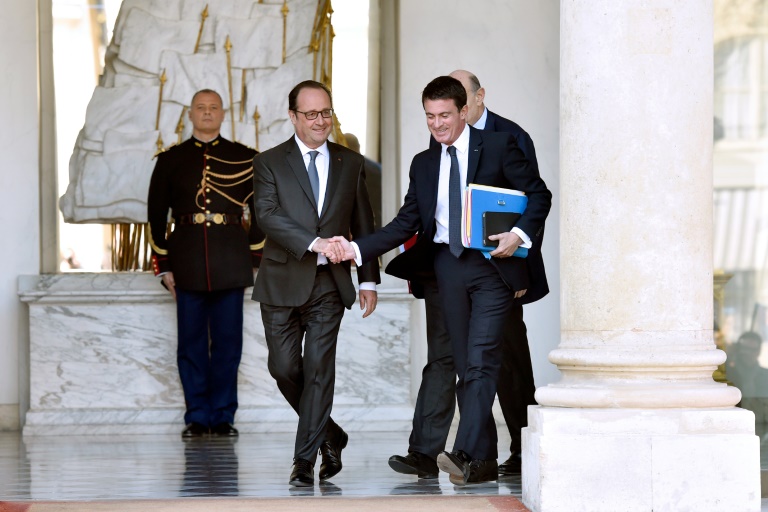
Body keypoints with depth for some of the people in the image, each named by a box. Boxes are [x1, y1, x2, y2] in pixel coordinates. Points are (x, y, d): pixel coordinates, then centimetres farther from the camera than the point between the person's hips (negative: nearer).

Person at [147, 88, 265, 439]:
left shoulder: (244, 159, 7)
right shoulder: (170, 160, 8)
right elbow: (156, 214, 9)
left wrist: (255, 261, 4)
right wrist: (163, 265, 4)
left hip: (231, 262, 0)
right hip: (187, 263, 0)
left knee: (228, 343, 2)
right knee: (191, 344, 2)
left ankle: (223, 416, 9)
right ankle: (197, 418, 8)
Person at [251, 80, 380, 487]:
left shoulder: (350, 164, 10)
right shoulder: (270, 163, 1)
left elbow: (363, 225, 13)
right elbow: (267, 215, -13)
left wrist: (368, 280, 8)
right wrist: (314, 243, -24)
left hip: (328, 284, 1)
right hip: (283, 282, 0)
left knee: (318, 369, -5)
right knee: (284, 369, 2)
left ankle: (306, 459, 0)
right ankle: (329, 435, 23)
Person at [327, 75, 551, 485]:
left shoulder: (498, 147, 1)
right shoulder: (423, 164, 15)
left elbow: (538, 194, 1)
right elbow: (406, 223, 12)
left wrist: (521, 234, -16)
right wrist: (356, 249, 0)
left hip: (493, 265, -5)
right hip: (448, 266, 5)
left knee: (481, 360, -15)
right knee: (465, 366, 6)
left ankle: (465, 454, -23)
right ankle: (485, 462, 11)